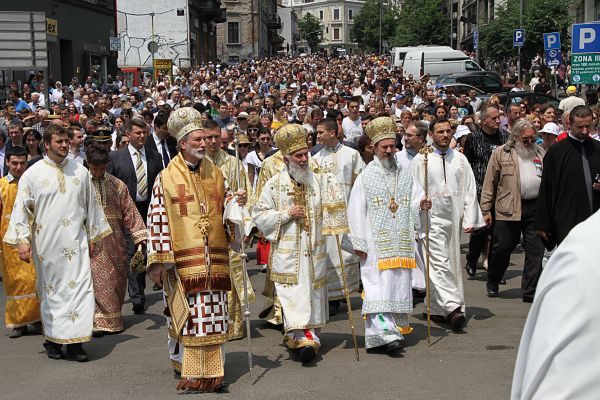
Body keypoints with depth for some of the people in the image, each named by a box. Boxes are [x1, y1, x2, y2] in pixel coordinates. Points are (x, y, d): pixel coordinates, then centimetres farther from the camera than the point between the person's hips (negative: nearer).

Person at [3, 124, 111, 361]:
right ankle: (53, 339, 19)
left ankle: (74, 341, -1)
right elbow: (21, 209, -1)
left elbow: (91, 205, 13)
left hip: (76, 242, 1)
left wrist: (93, 237, 13)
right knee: (50, 289, 8)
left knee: (79, 287, -6)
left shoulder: (80, 171, 5)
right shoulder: (33, 174, -1)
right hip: (46, 244, -1)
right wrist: (22, 240, -9)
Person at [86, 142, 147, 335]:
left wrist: (140, 235, -5)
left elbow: (130, 212, 4)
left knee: (116, 278, 7)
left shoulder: (117, 185, 7)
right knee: (95, 278, -8)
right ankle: (98, 321, -6)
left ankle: (113, 318, 20)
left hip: (114, 239, 3)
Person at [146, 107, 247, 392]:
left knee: (213, 315, 4)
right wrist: (158, 261, -9)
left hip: (215, 258, 4)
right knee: (186, 315, -1)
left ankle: (212, 370, 13)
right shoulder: (166, 178, -1)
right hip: (183, 259, -3)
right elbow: (157, 220, -4)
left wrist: (236, 203, -3)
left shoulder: (215, 174, 12)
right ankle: (188, 368, 9)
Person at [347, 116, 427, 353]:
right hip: (376, 241, -4)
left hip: (401, 241, 4)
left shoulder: (405, 174, 12)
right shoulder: (366, 176, 0)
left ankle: (397, 327, 19)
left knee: (400, 282, 8)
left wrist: (421, 204, -14)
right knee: (380, 283, -11)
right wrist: (358, 243, -8)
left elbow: (415, 199, 12)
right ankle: (385, 332, -15)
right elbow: (356, 211, -3)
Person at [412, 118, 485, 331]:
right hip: (432, 219, -4)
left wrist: (470, 220, 0)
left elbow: (469, 190, 8)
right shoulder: (421, 160, 0)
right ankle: (453, 307, -20)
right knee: (439, 263, -13)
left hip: (453, 219, 4)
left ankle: (436, 309, 20)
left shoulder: (460, 159, 9)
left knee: (451, 264, 9)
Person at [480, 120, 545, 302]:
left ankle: (530, 291, 10)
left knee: (536, 251, 2)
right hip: (508, 209, -3)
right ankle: (492, 283, 27)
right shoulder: (501, 153, 2)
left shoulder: (540, 152, 13)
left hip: (536, 207, 3)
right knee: (502, 247, 4)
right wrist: (486, 210, -1)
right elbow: (489, 183, 2)